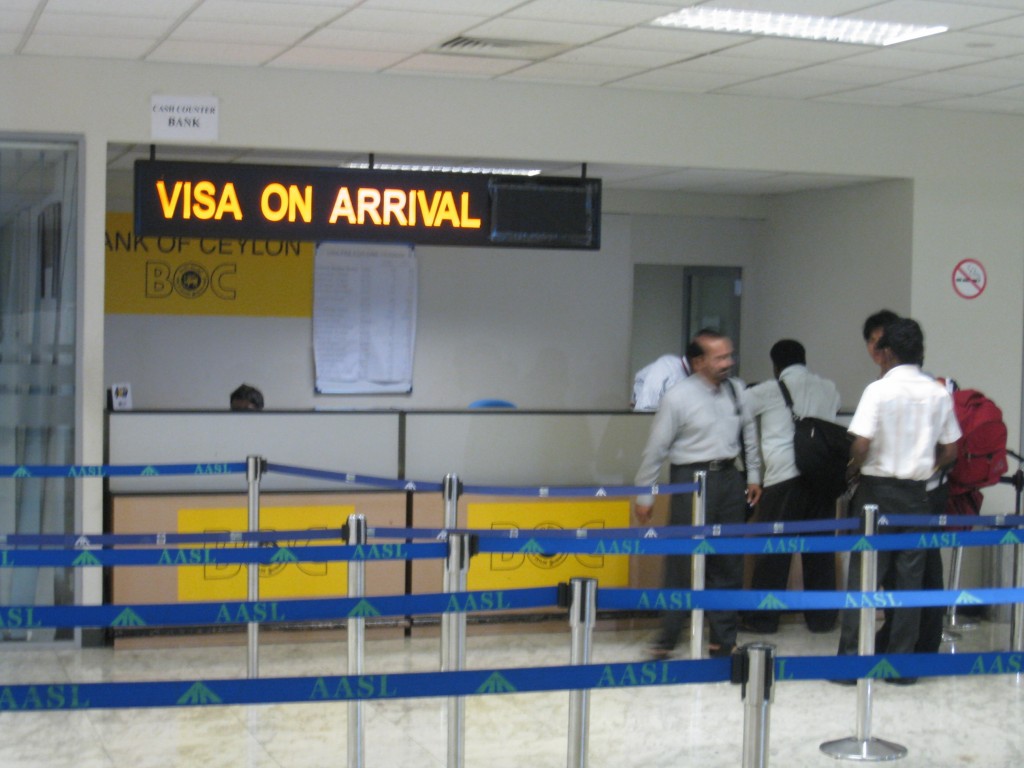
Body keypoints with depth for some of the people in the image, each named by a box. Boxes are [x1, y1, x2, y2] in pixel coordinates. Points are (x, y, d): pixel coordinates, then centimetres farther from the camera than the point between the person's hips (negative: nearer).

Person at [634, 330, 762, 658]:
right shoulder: (678, 397, -10)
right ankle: (666, 641, 6)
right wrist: (644, 496, -4)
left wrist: (754, 475, 16)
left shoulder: (736, 390, 5)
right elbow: (656, 448, -6)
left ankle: (723, 640, 18)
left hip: (729, 478, 5)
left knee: (728, 563, 9)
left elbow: (749, 433, 17)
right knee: (682, 564, -4)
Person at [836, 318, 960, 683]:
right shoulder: (939, 394, 2)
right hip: (917, 494, 3)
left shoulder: (879, 390, -11)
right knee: (910, 578, 8)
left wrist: (854, 469, 1)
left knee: (863, 576, 2)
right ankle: (902, 662, 10)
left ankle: (851, 659, 2)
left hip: (877, 489, -3)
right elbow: (949, 452, 6)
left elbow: (861, 444, -18)